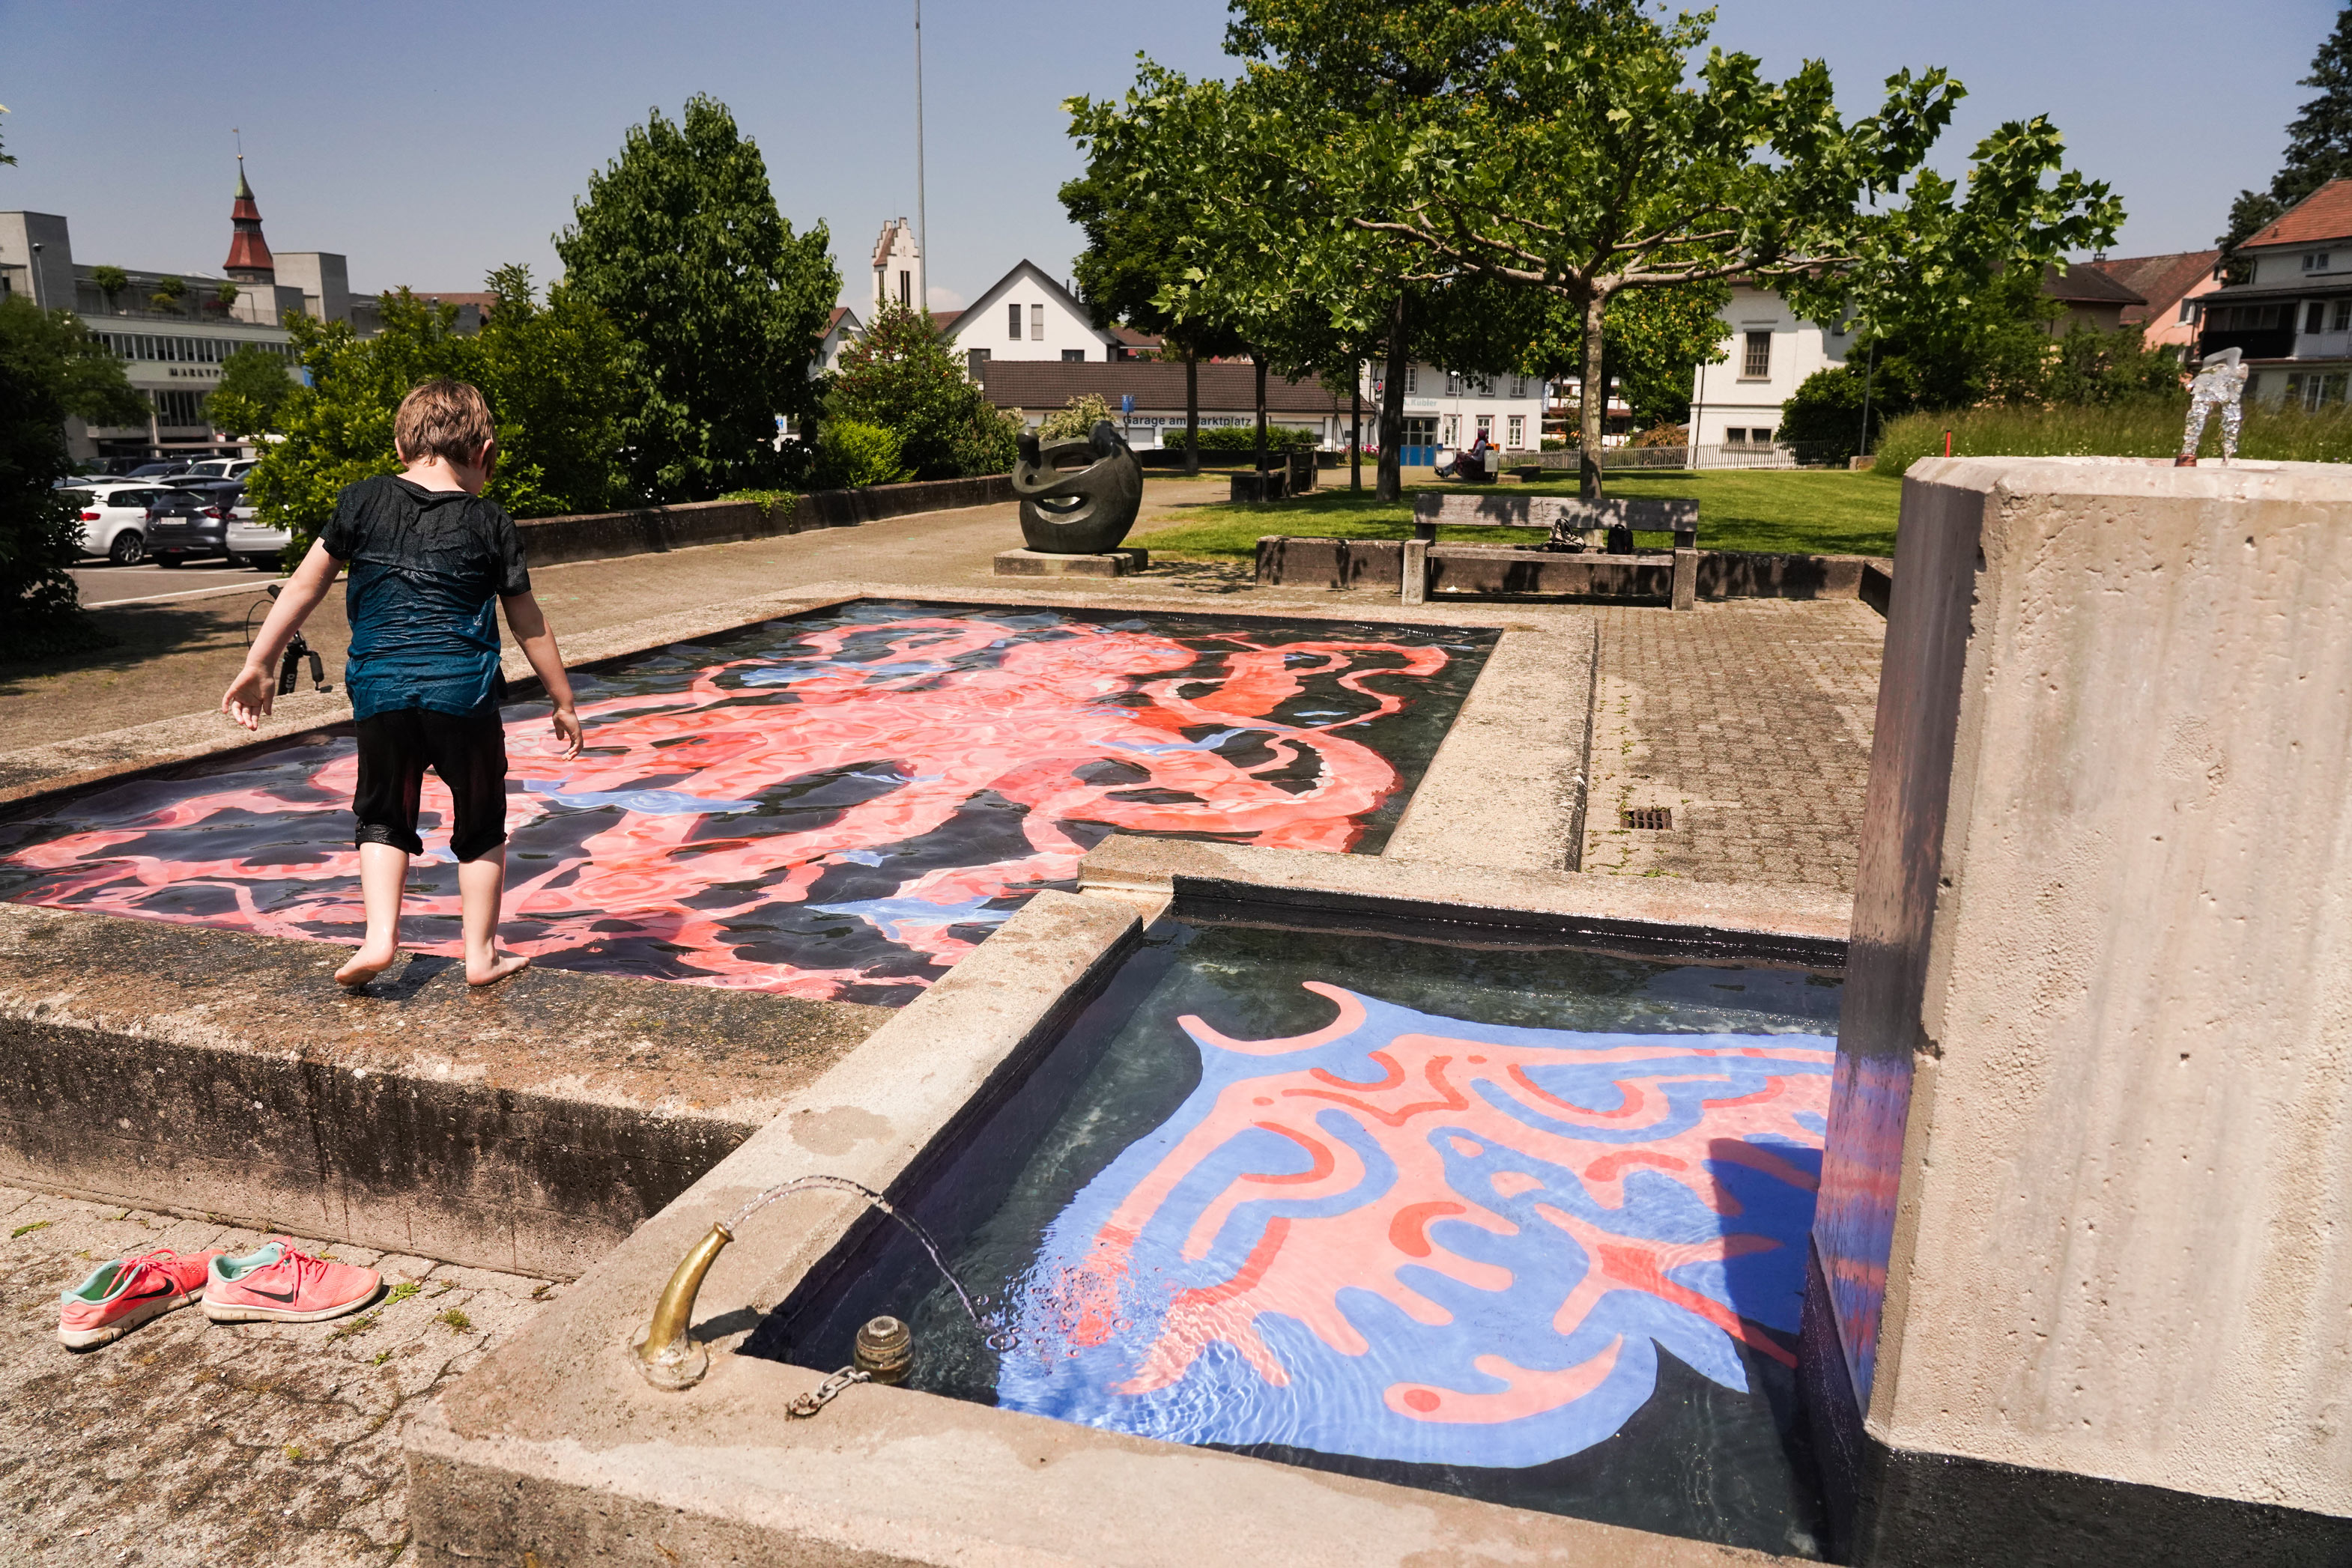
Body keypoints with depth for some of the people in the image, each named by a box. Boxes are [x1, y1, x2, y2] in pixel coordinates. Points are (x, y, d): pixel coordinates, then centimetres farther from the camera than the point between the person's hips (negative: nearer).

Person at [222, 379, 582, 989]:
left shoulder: (363, 501, 6)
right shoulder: (490, 522, 2)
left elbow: (305, 586, 8)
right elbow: (529, 624, 7)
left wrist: (259, 665, 16)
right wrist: (564, 703, 17)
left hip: (380, 690, 2)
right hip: (462, 690, -1)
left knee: (383, 819, 20)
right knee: (480, 825, 14)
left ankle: (380, 936, 6)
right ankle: (481, 953, 17)